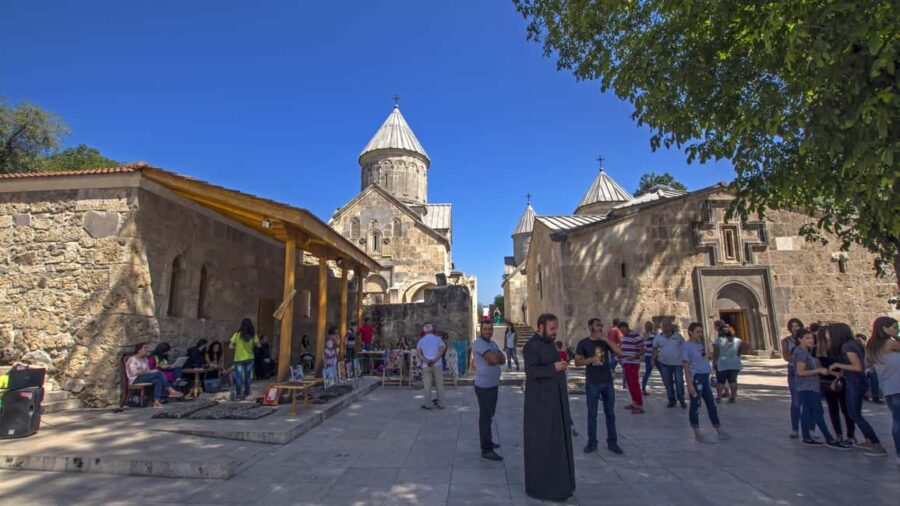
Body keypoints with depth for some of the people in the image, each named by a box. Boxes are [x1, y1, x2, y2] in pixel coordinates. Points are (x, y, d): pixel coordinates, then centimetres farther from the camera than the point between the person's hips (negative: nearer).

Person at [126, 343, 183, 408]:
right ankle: (171, 391, -28)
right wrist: (150, 371, -18)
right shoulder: (132, 359, -3)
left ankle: (156, 402, -39)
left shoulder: (145, 359, 21)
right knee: (159, 373, -28)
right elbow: (134, 372, -17)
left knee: (158, 381, -28)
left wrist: (151, 371, -7)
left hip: (145, 378, 7)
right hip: (135, 379, -7)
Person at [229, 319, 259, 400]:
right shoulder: (253, 335, -6)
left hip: (238, 359, -2)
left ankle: (238, 394, 3)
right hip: (249, 359, 2)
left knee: (238, 377, 4)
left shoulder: (237, 334, -8)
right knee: (247, 377, 13)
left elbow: (230, 346, -6)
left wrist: (236, 347, 12)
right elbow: (258, 344, -4)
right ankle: (246, 393, 19)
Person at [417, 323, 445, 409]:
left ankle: (427, 405, 7)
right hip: (437, 365, 0)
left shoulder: (421, 341, 8)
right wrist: (434, 360, -16)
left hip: (426, 366, 0)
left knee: (427, 386, 4)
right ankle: (441, 404, 8)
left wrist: (426, 361, -12)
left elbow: (418, 353, -5)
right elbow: (441, 350, -10)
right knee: (439, 385, 5)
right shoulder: (438, 339, 5)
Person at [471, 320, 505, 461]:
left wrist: (495, 358, -17)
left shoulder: (492, 343, 12)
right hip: (484, 386, -9)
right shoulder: (478, 343, -17)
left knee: (489, 415, 19)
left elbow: (503, 360, 2)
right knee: (485, 417, -4)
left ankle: (487, 440, 33)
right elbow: (494, 359, -27)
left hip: (494, 384, 9)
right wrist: (498, 357, -6)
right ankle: (486, 450, 1)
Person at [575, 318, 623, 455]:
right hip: (592, 383, -3)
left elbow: (619, 352, -8)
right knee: (592, 414, 4)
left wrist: (606, 339, -14)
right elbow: (577, 362, -5)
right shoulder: (583, 343, -3)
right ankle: (592, 442, 13)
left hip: (608, 382, 3)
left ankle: (612, 442, 18)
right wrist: (592, 359, -19)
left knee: (610, 413, 9)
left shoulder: (605, 341, 6)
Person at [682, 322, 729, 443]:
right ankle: (698, 434, 7)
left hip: (705, 377, 8)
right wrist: (690, 384, -17)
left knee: (711, 404, 15)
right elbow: (686, 366, -14)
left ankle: (720, 431, 25)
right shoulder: (686, 346, -10)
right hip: (696, 377, -8)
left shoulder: (700, 344, 14)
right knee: (695, 405, -1)